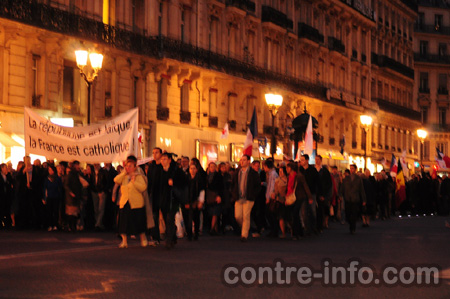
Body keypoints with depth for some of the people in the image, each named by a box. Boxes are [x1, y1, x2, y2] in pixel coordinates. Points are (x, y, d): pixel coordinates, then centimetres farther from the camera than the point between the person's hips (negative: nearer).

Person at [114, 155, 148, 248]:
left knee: (138, 222, 0)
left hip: (136, 204, -4)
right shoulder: (124, 176, 13)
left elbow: (143, 187, -14)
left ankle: (143, 240, 15)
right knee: (123, 222, 2)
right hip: (124, 203, 4)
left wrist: (134, 181, -17)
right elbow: (116, 180, -5)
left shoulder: (139, 176, -1)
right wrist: (124, 172, -6)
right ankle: (124, 241, 10)